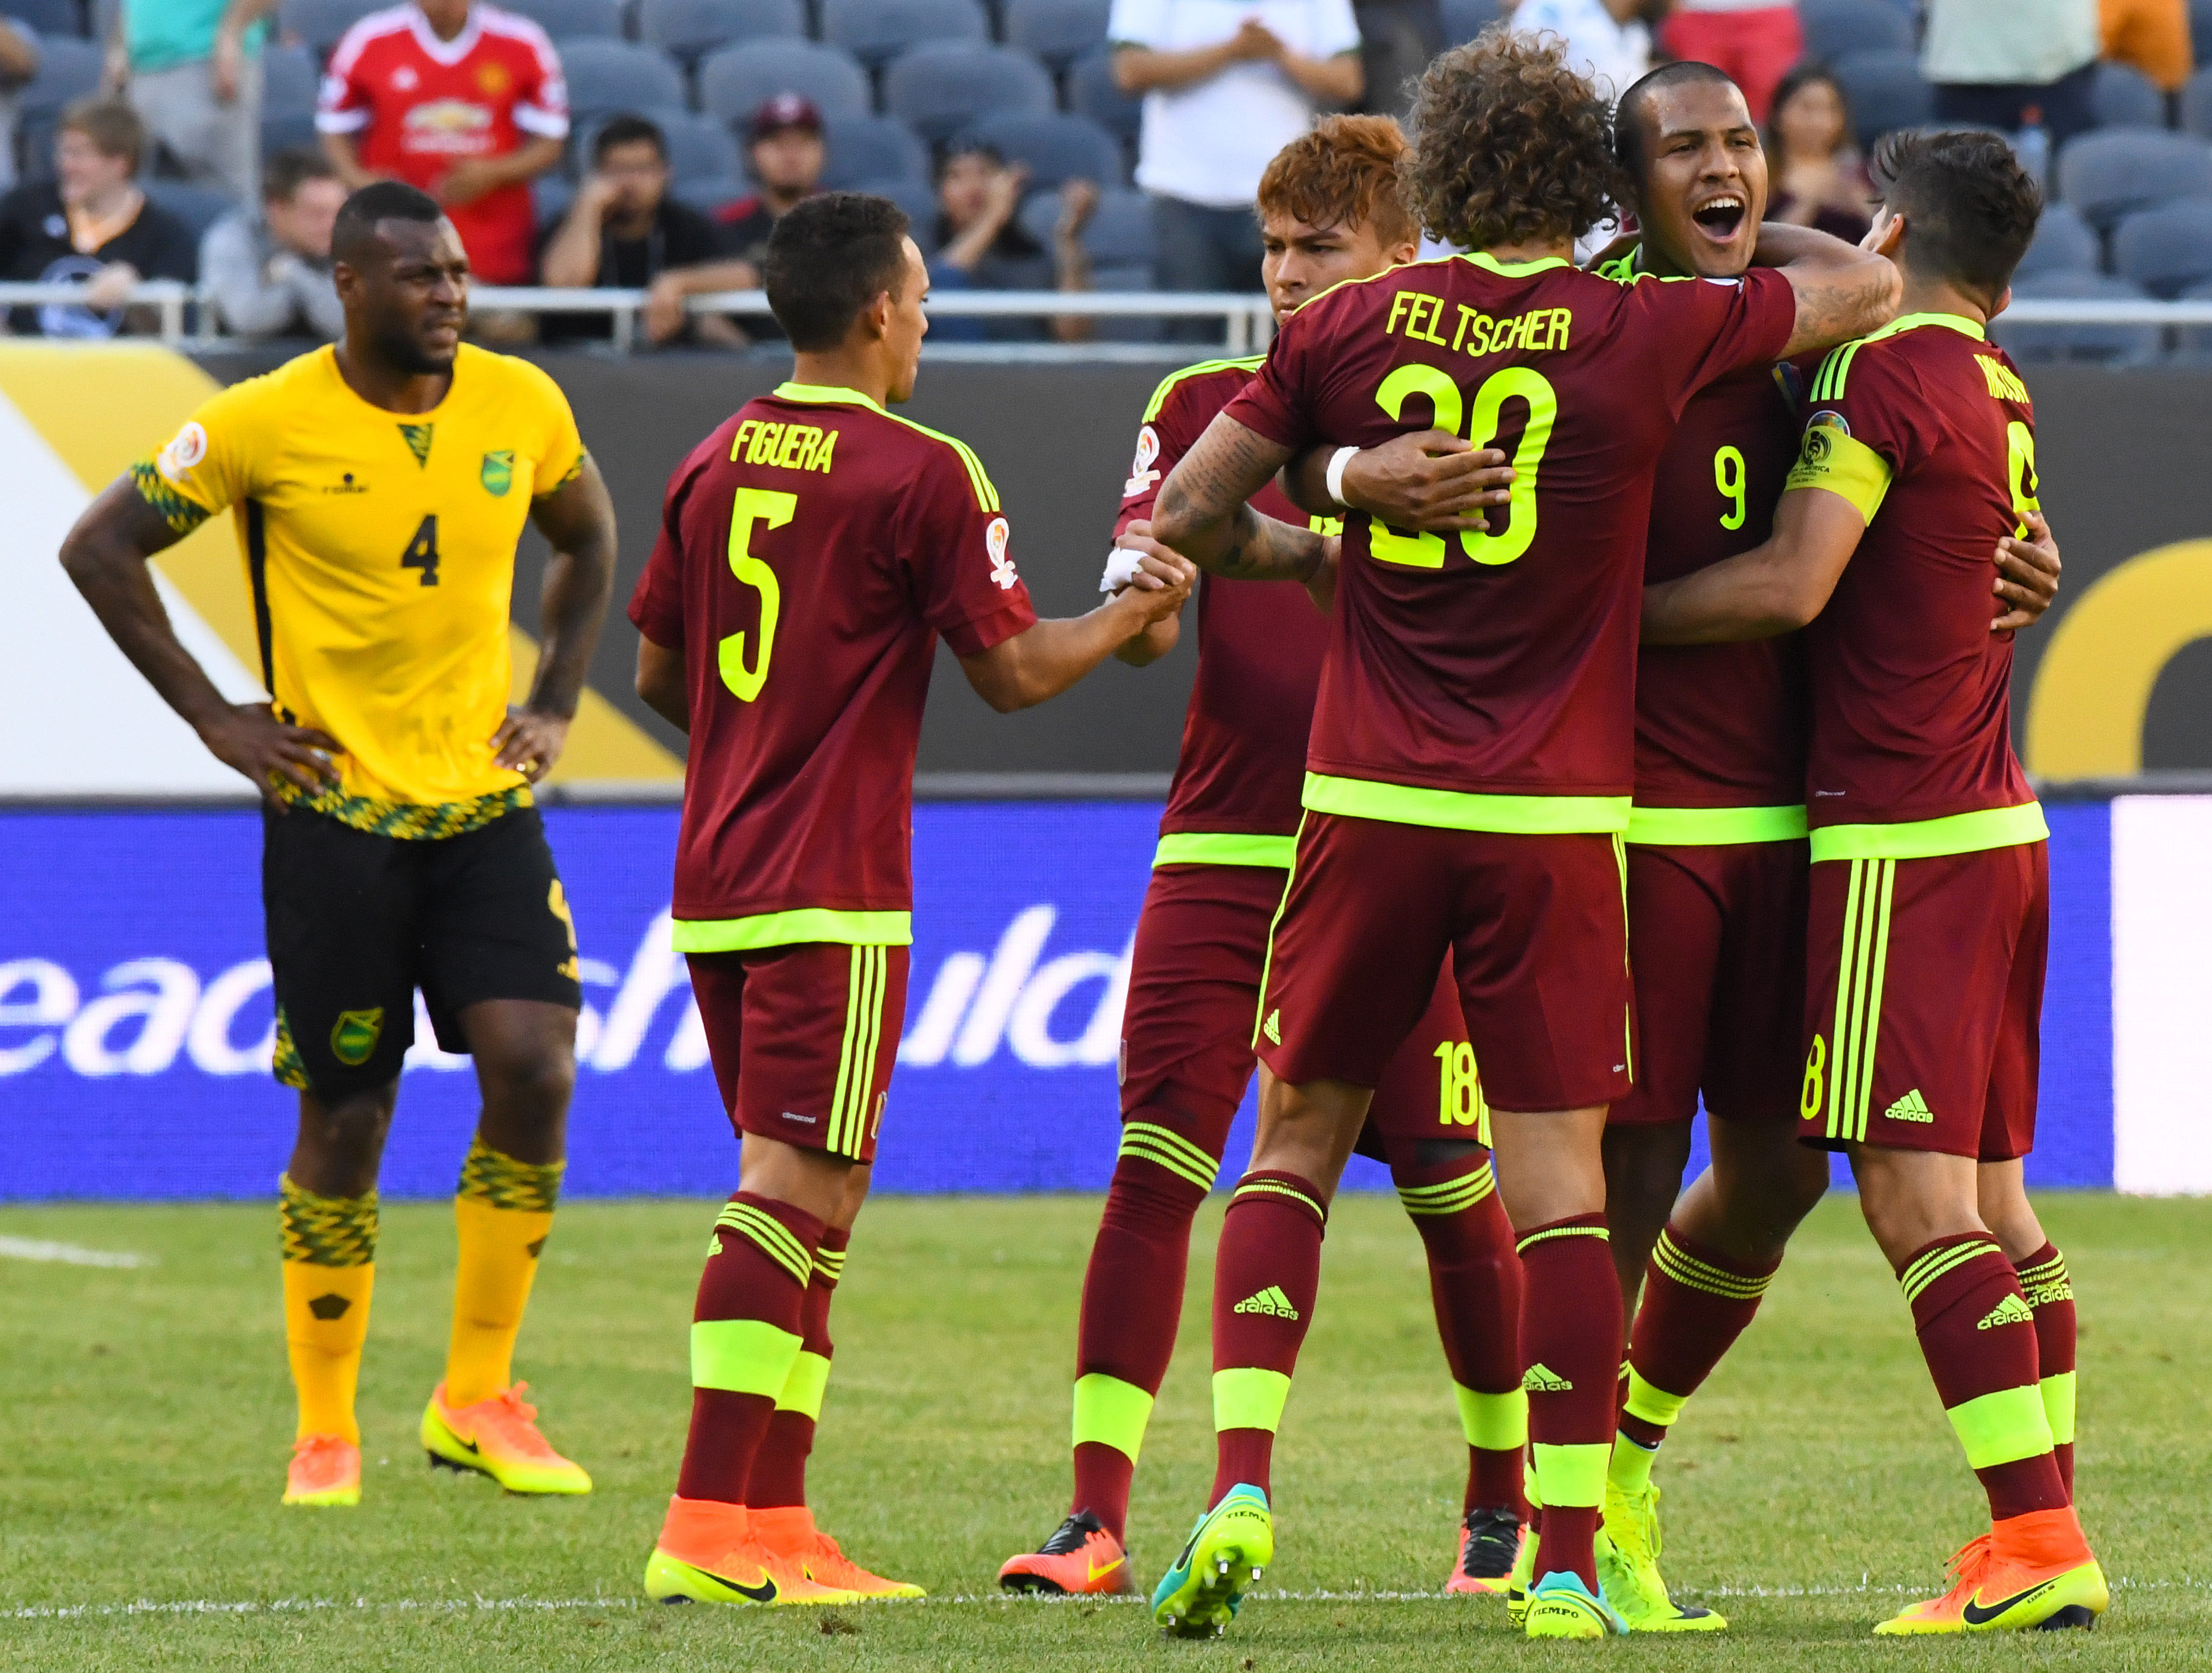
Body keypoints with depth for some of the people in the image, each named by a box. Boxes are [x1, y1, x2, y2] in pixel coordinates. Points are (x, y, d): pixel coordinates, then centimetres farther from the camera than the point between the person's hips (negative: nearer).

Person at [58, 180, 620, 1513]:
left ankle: (480, 1399, 1)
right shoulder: (269, 425, -10)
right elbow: (100, 549, -3)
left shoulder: (521, 406, 1)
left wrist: (556, 702, 9)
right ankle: (327, 1430, 17)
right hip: (335, 814, -3)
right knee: (346, 1123, 1)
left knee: (533, 1068, -13)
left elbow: (590, 539, 21)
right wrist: (216, 718, -5)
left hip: (486, 803, 3)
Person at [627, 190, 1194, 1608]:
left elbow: (661, 670, 17)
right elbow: (1014, 670, -6)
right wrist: (1135, 615, 11)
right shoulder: (923, 475, -10)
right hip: (835, 899, -7)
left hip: (715, 885, 7)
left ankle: (774, 1519, 13)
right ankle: (708, 1530, -15)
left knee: (810, 1198, 14)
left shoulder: (714, 463, 10)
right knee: (795, 1189, -9)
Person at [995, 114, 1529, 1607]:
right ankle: (1097, 1516, -10)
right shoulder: (1200, 410, 10)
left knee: (1449, 1188, 3)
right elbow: (1145, 628, 2)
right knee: (1154, 1164, -9)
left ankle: (1503, 1499, 21)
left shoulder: (1454, 422, 3)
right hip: (1222, 849, 2)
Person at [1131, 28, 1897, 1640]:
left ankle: (1241, 1491, 0)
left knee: (1297, 1139, 14)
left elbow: (1188, 513, 4)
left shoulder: (1350, 329, 2)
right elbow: (1869, 285, 12)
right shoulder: (1652, 335, -2)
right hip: (1555, 820, -1)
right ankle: (1567, 1566, -3)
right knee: (1559, 1187, 1)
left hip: (1368, 798, 1)